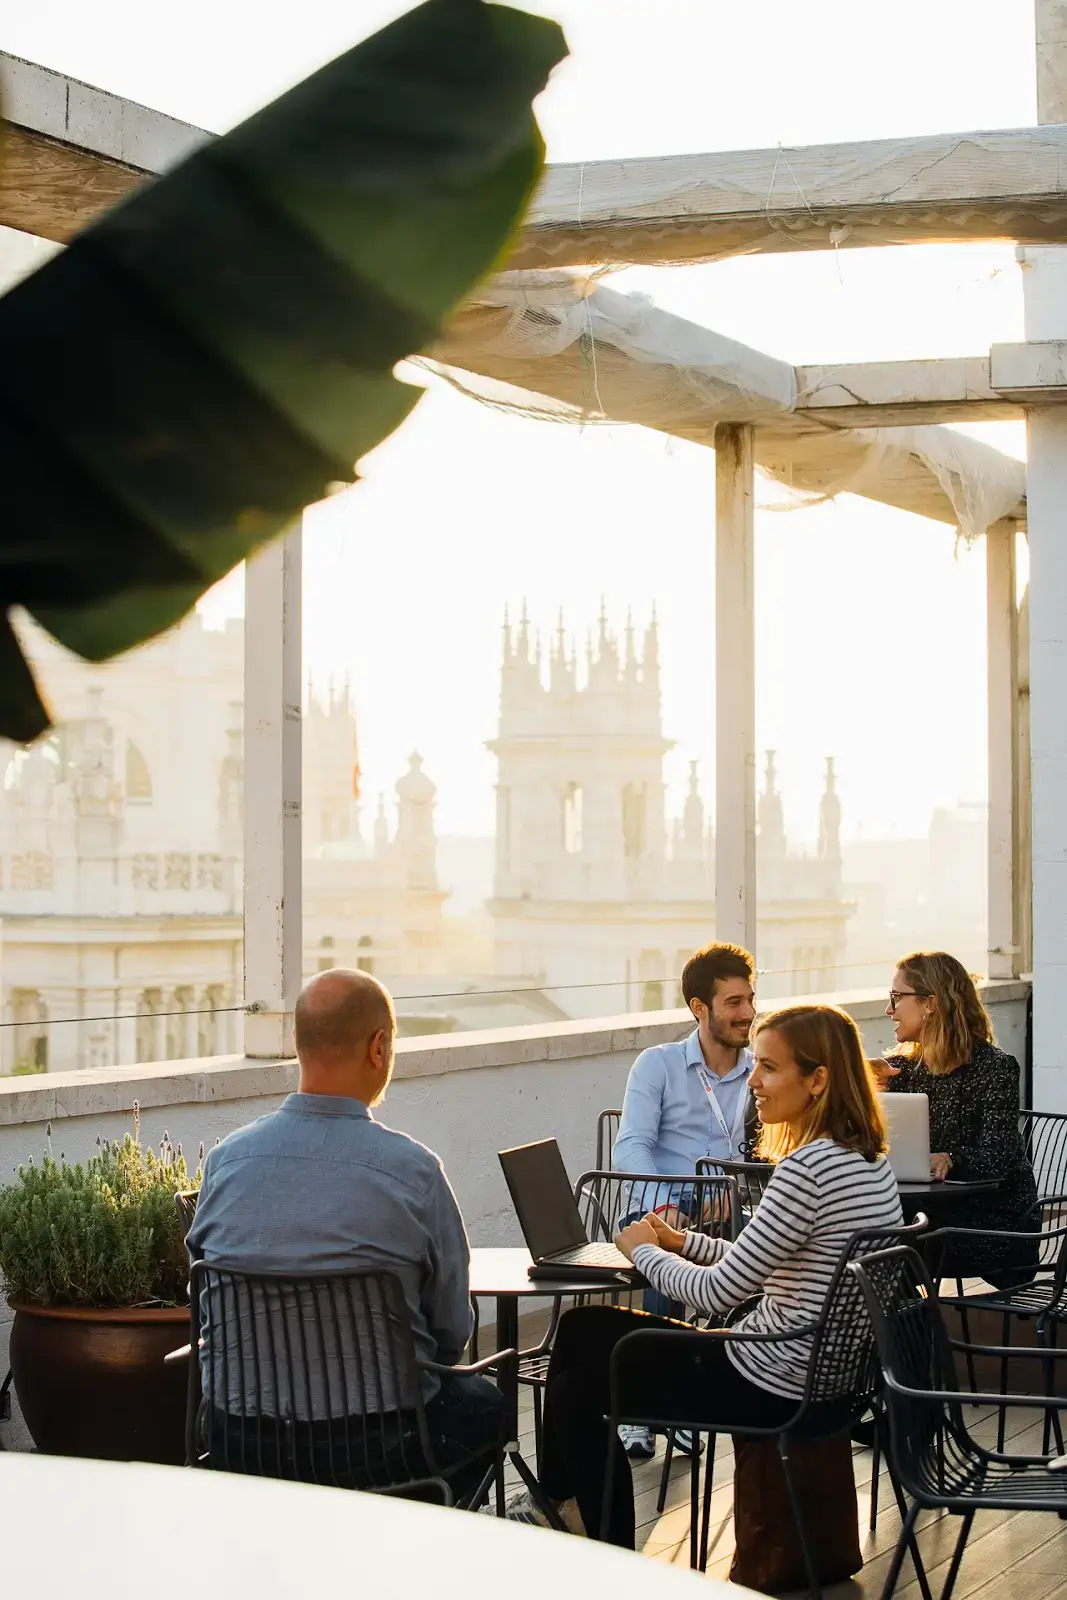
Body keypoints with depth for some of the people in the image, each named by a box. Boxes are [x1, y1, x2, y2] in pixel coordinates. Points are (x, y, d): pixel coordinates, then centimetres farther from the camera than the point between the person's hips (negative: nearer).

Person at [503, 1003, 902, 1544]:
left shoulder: (807, 1170, -25)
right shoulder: (869, 1160, 6)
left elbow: (719, 1293, -21)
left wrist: (645, 1252, -3)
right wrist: (681, 1241, 11)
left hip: (766, 1387, -10)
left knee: (580, 1386, 10)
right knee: (585, 1329, 19)